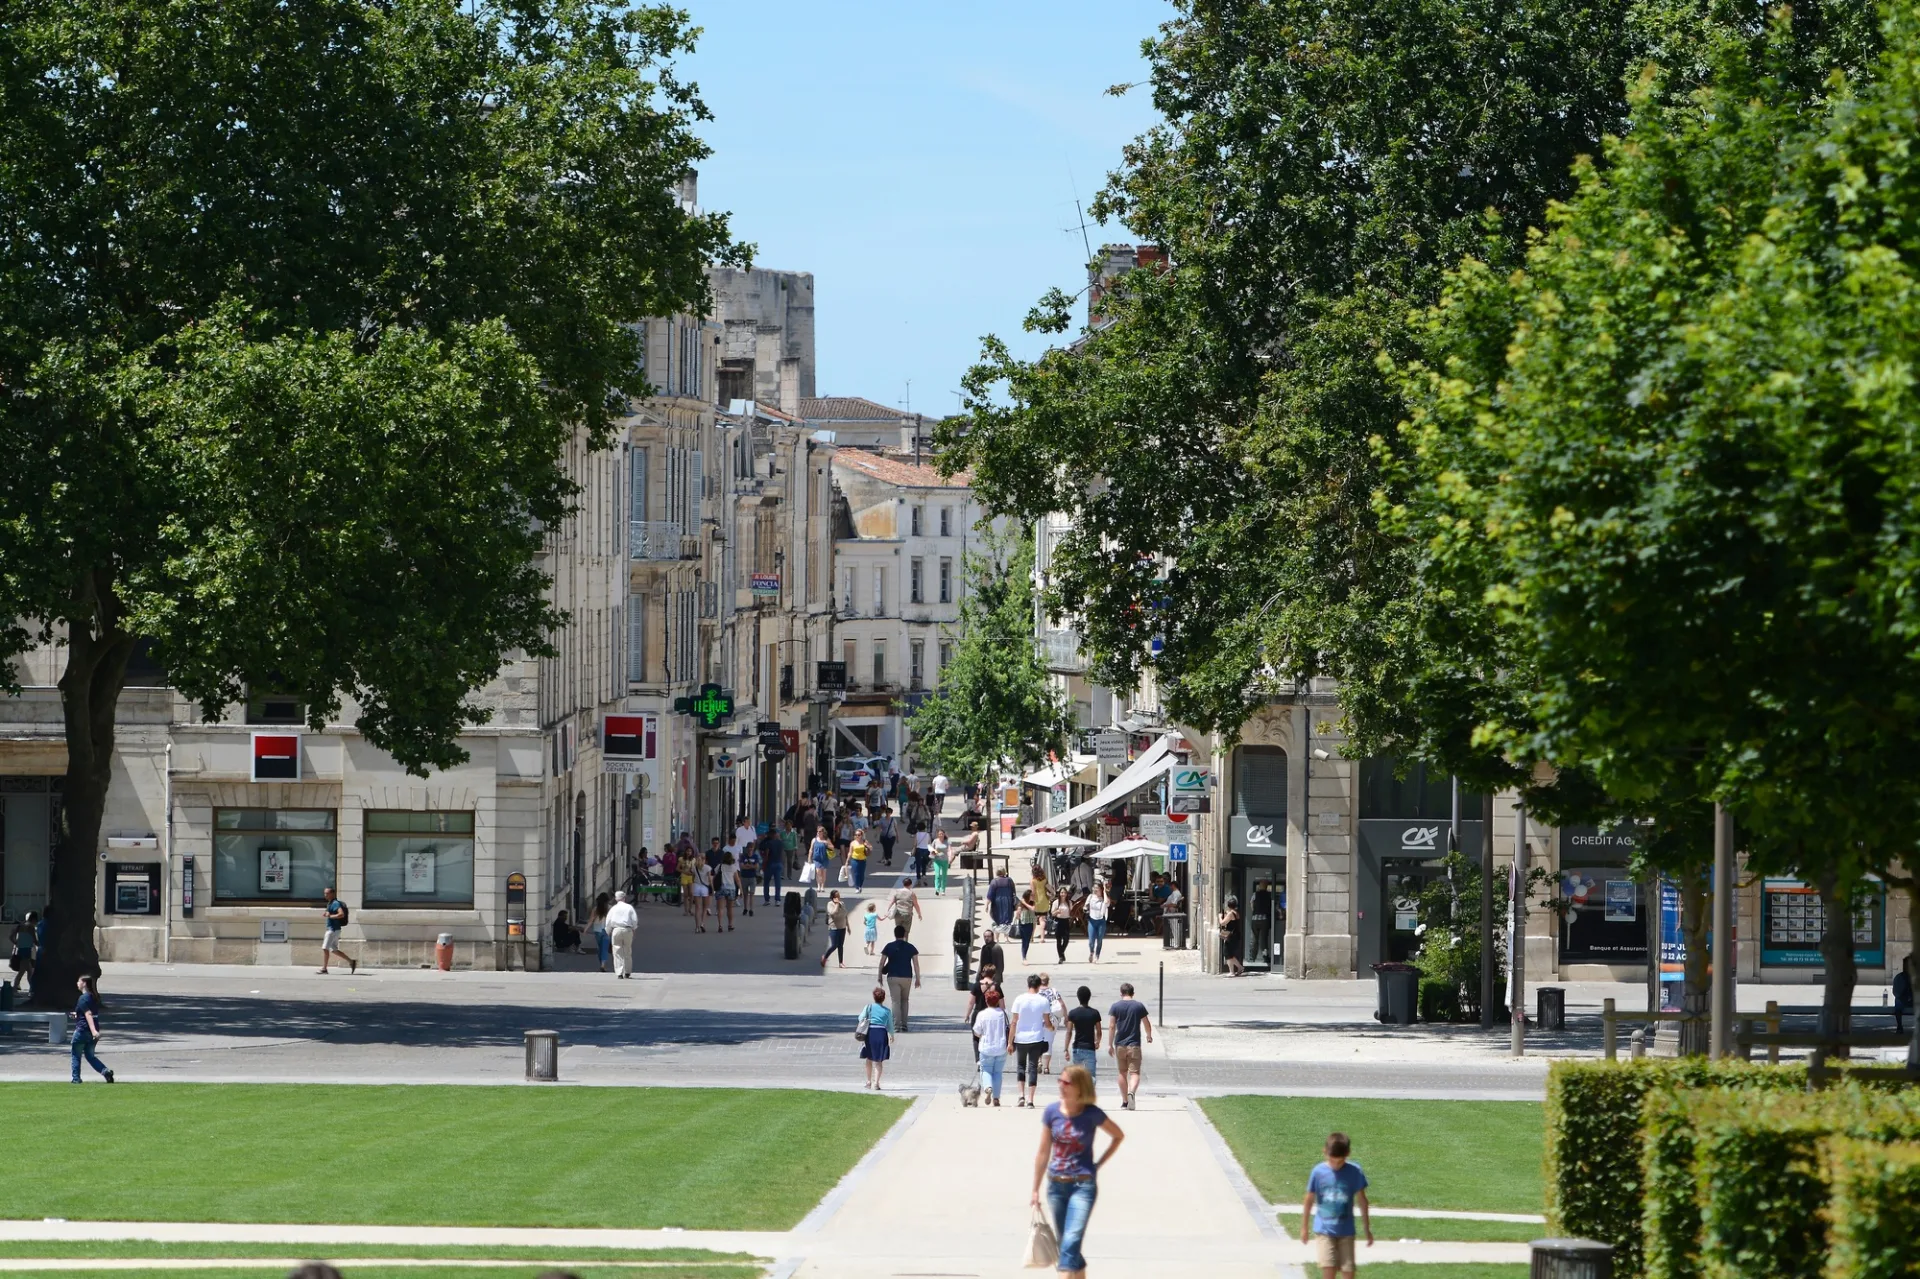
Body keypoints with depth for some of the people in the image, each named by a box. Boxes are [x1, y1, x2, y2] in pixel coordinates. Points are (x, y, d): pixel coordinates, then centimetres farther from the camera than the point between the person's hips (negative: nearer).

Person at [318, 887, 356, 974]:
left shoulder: (335, 903, -15)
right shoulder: (330, 903, 16)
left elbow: (341, 914, -28)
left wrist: (330, 916, -22)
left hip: (333, 930, -10)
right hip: (331, 929, 10)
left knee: (325, 948, -8)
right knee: (334, 950, 13)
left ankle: (324, 968, -4)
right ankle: (351, 961, 16)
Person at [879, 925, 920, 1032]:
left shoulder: (889, 947, -1)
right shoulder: (910, 947, 1)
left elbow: (882, 963, -1)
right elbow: (916, 964, -1)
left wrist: (880, 976, 9)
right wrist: (917, 979, 4)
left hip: (893, 977, -1)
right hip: (907, 978, 1)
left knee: (896, 1001, 0)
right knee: (904, 1001, 17)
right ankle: (904, 1025, 15)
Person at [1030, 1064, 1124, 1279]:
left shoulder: (1092, 1114, -9)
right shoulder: (1052, 1112, -2)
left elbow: (1118, 1136, 8)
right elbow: (1043, 1152, 5)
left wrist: (1099, 1164, 1)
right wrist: (1035, 1190, 8)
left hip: (1083, 1186, -4)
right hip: (1056, 1185, 4)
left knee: (1071, 1242, -16)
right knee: (1065, 1243, 13)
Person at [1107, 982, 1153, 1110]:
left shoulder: (1115, 1006, -1)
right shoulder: (1139, 1006, 0)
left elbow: (1111, 1026, -5)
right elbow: (1147, 1024, 8)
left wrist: (1110, 1045, 0)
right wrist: (1149, 1036, 29)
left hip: (1120, 1045, 1)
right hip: (1134, 1045, -1)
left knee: (1122, 1073, 12)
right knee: (1134, 1072, -3)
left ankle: (1125, 1102, 16)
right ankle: (1131, 1092, -32)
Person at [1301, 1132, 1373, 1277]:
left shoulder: (1354, 1171, -8)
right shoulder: (1319, 1171, -9)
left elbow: (1362, 1201, 1)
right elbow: (1309, 1200, 3)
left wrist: (1367, 1229, 5)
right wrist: (1304, 1228, 10)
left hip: (1346, 1231, 1)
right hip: (1324, 1230, -1)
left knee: (1348, 1270, 1)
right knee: (1328, 1269, -13)